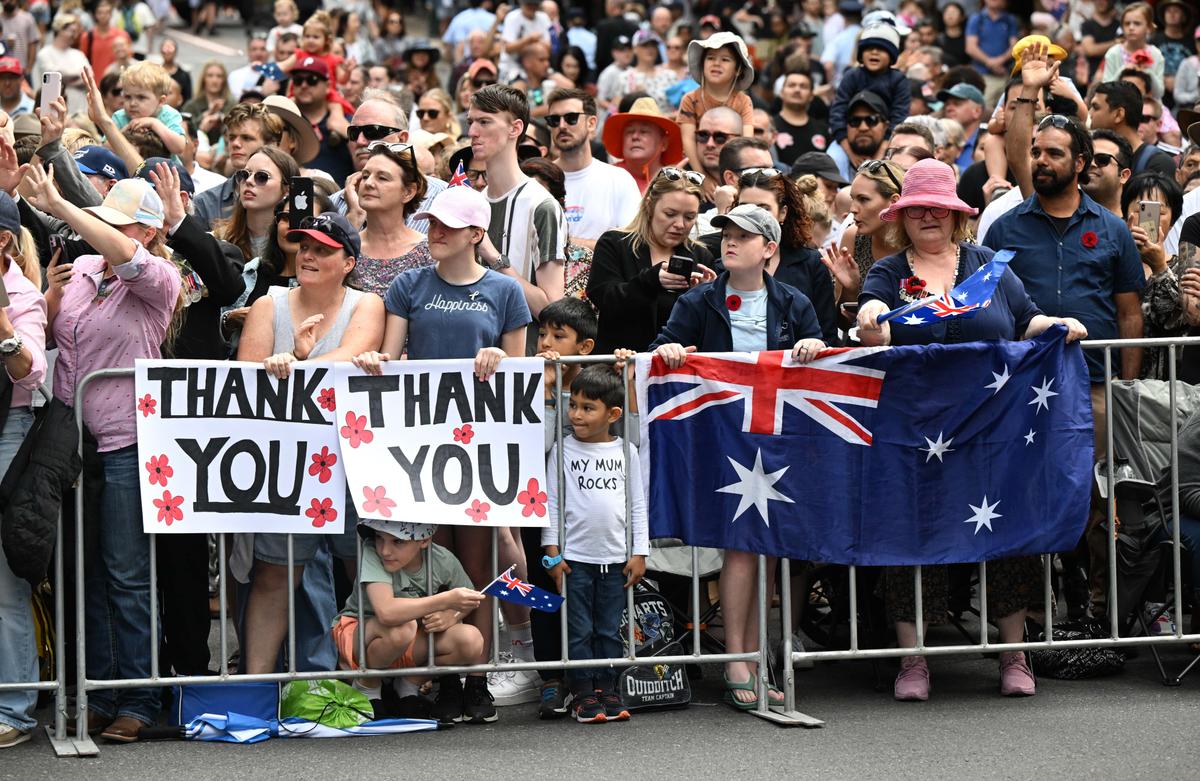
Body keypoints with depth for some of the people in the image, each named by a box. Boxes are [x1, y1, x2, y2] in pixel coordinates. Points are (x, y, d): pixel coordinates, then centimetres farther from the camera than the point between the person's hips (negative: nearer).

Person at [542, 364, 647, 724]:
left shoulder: (625, 452, 5)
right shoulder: (563, 450, 0)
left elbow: (637, 504, 8)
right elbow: (551, 501, 1)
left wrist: (639, 553, 4)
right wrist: (552, 553, -4)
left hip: (615, 557, 2)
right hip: (574, 556, -2)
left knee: (609, 629, 7)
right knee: (579, 630, 0)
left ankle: (607, 689, 14)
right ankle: (583, 693, 5)